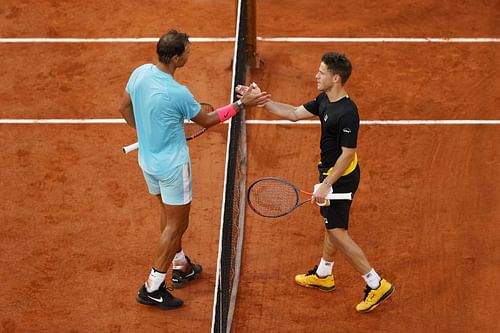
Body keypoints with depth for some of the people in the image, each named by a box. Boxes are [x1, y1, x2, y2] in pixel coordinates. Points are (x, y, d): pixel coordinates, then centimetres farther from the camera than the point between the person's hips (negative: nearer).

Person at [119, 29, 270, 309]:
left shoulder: (140, 73, -9)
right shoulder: (178, 93, -30)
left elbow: (125, 108, 7)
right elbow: (207, 121, -12)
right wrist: (242, 103, -7)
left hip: (147, 158, 8)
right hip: (172, 165, -8)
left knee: (168, 212, 25)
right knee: (177, 224, 7)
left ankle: (181, 266, 43)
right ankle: (153, 288, 12)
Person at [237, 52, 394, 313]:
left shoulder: (347, 113, -29)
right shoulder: (324, 101, 0)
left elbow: (348, 154, -27)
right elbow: (294, 114, 9)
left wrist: (326, 184, -25)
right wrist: (262, 101, 1)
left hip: (341, 177, -10)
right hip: (331, 171, 10)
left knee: (337, 232, -4)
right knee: (332, 223, 24)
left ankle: (376, 285, 3)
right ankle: (323, 275, 42)